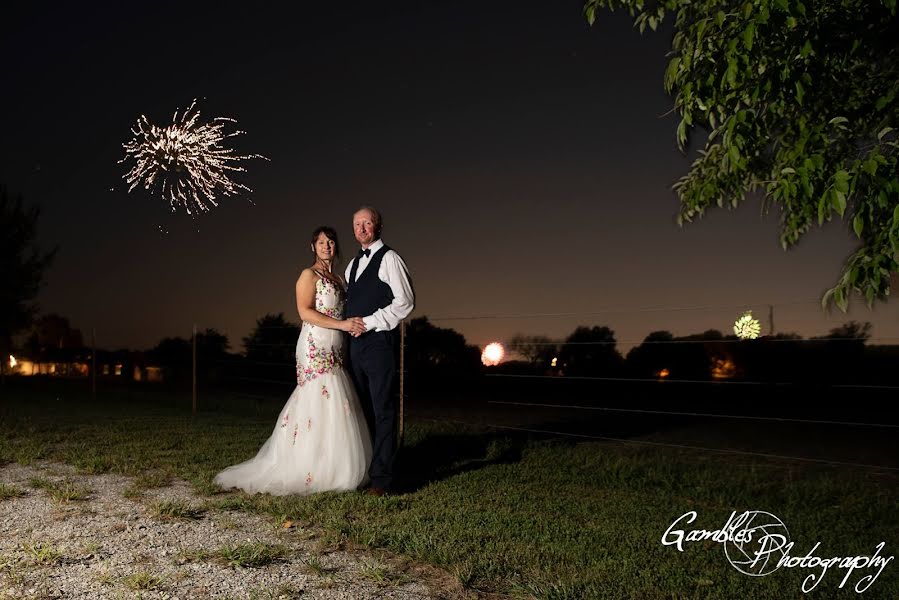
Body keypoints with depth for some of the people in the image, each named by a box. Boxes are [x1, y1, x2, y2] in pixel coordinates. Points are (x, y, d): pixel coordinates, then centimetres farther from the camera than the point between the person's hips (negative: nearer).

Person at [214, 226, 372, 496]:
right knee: (319, 407, -9)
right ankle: (309, 473, -2)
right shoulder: (309, 275, -3)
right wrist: (342, 324, -20)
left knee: (336, 410, 5)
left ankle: (332, 470, 11)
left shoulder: (338, 279, 19)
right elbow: (305, 312, -14)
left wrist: (354, 325, -1)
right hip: (315, 349, -7)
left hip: (334, 352, 7)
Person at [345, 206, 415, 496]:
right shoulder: (353, 264, 20)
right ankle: (362, 469, 17)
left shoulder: (389, 258, -4)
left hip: (379, 342, -8)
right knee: (363, 409, 10)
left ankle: (381, 478, -1)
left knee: (382, 411, -5)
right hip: (356, 343, 8)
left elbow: (405, 301, -12)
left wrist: (369, 322, -13)